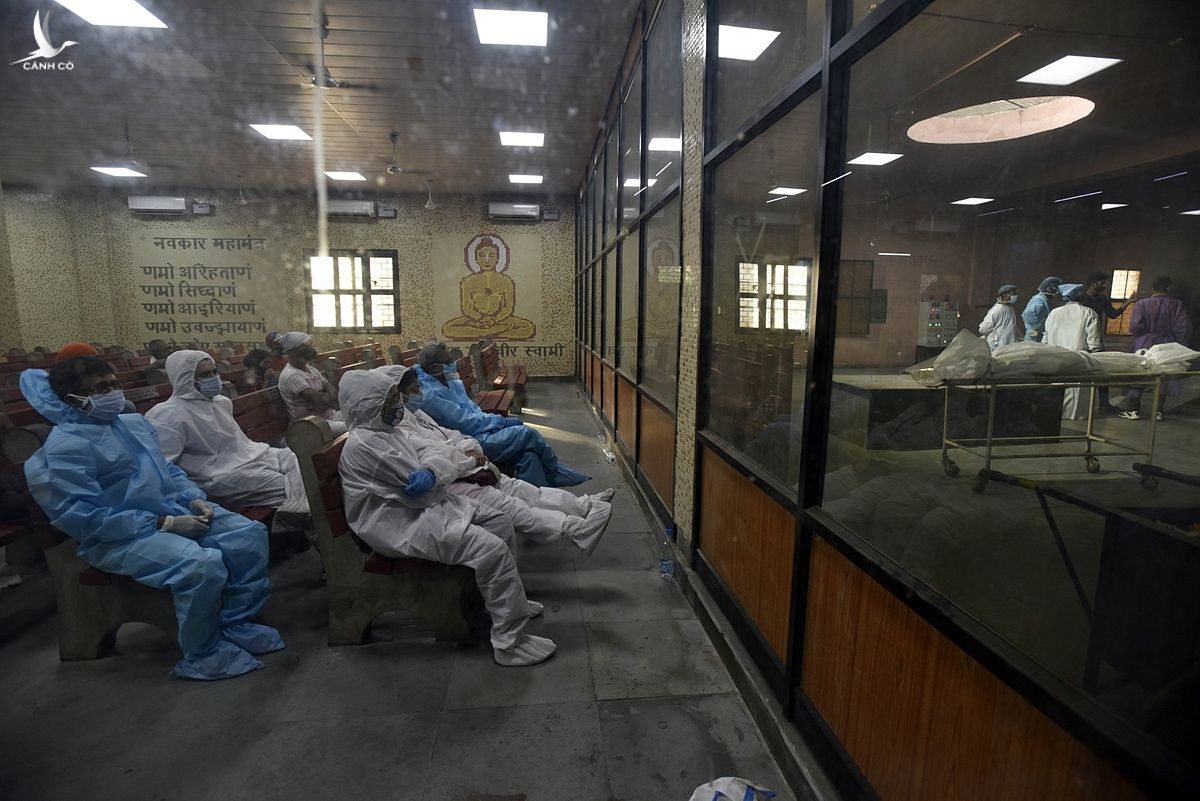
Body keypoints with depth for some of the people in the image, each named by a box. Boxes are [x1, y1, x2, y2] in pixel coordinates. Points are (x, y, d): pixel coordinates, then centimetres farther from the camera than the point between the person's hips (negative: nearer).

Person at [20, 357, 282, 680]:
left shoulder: (135, 422, 14)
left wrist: (195, 498, 2)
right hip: (121, 536, -8)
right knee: (203, 565, -32)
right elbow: (85, 517, -20)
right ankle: (202, 654, -9)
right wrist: (165, 524, -22)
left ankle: (236, 623, 4)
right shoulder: (66, 445, -12)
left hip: (177, 511, 8)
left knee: (251, 534, -10)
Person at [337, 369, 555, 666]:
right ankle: (509, 642, -11)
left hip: (421, 506, 10)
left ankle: (507, 599, 25)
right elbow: (421, 494, -21)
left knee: (500, 522, 8)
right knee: (493, 550, -21)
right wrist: (435, 475, -1)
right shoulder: (364, 444, -19)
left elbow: (432, 460, 6)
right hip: (403, 525, -10)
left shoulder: (384, 431, 12)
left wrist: (431, 471, -17)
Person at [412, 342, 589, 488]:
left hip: (482, 430, 9)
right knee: (525, 433, -13)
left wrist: (497, 420, 2)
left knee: (528, 453, -11)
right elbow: (465, 423, -19)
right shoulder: (429, 395, -16)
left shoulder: (450, 382, 13)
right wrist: (501, 421, -11)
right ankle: (557, 474, 8)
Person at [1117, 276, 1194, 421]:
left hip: (1145, 346, -2)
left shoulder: (1142, 304, -9)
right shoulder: (1177, 304, -3)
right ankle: (1158, 410, 14)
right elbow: (1184, 328, -5)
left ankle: (1133, 409, 7)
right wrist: (1181, 345, 7)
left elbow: (1134, 328, -14)